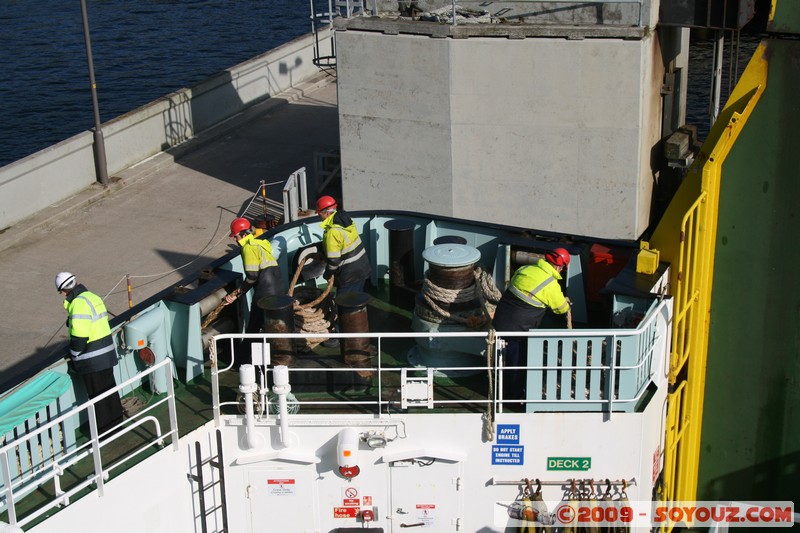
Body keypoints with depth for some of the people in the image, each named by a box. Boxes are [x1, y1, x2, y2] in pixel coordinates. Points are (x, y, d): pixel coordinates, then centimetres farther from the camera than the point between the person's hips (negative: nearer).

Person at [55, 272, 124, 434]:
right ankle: (116, 420, 36)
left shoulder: (79, 304, -21)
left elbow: (79, 337, -24)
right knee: (109, 388, 22)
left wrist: (74, 356, -7)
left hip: (93, 360, -9)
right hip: (107, 352, 9)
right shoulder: (93, 297, 7)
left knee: (97, 394, 5)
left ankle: (104, 428, 15)